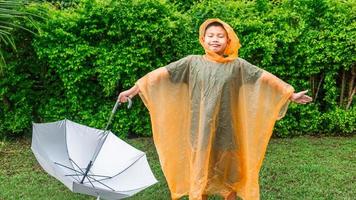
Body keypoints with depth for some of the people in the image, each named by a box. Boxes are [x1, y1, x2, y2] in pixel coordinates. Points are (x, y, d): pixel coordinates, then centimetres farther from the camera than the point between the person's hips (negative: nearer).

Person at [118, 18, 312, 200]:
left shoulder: (238, 65, 2)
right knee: (200, 173, 10)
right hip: (200, 130, 0)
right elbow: (162, 74, -1)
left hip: (226, 129, 0)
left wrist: (291, 95, 0)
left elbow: (265, 78, 2)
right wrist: (133, 89, -3)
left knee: (228, 174, 11)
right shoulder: (192, 62, 0)